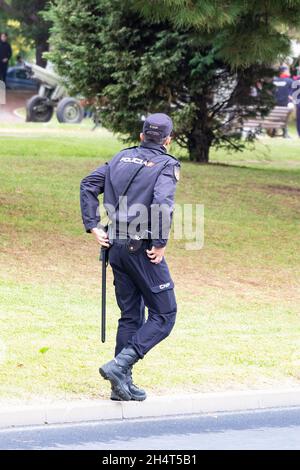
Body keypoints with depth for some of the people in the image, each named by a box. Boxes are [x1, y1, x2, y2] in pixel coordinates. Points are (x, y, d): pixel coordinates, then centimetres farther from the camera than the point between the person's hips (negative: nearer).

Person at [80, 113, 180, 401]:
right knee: (163, 315, 1)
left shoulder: (122, 158, 12)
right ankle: (119, 365, -14)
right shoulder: (166, 164, -7)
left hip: (116, 247, 7)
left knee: (130, 316, 14)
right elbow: (163, 202, -23)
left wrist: (93, 227, 7)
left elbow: (88, 185, 8)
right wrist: (160, 244, -15)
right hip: (143, 250, -7)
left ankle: (122, 384, 12)